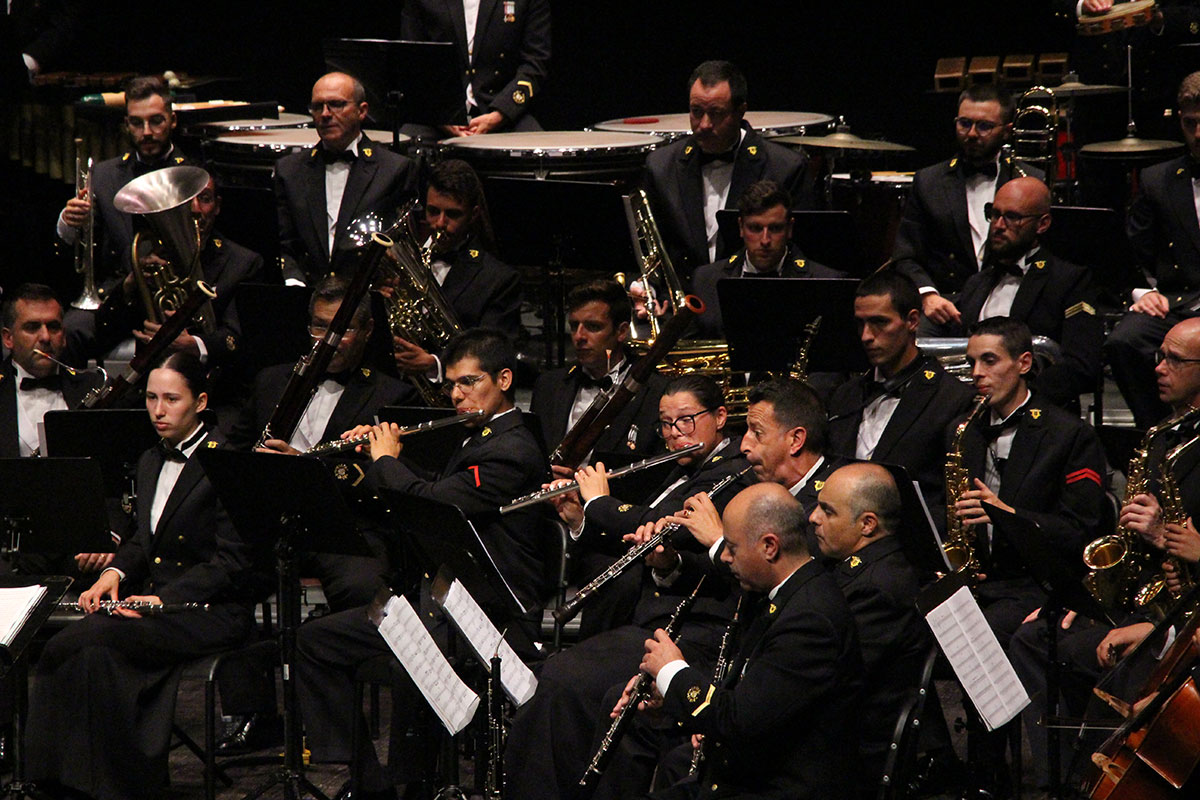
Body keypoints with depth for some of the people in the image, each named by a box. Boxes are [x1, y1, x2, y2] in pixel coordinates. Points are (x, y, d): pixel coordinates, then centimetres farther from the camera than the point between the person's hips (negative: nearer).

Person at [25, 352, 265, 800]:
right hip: (153, 600, 7)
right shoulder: (151, 463, 19)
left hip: (212, 611, -7)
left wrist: (164, 599, -21)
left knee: (95, 643, -30)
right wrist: (114, 573, 3)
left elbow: (232, 562, -12)